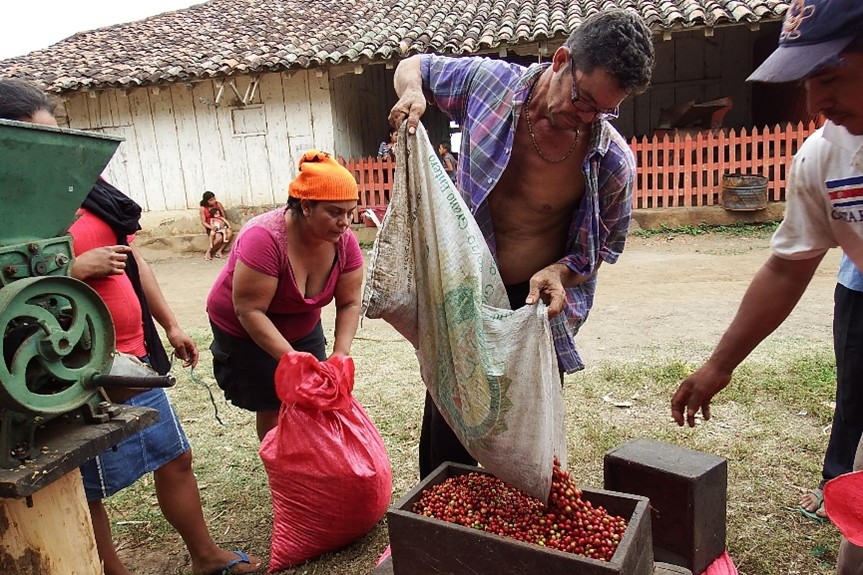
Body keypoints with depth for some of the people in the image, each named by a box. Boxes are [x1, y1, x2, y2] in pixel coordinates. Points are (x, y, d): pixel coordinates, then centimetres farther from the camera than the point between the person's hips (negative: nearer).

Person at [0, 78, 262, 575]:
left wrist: (170, 325, 14)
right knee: (89, 488, 11)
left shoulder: (86, 187, 6)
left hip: (135, 357, 7)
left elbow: (132, 258, 14)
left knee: (176, 458, 17)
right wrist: (76, 268, -22)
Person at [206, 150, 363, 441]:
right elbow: (249, 311, -32)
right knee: (273, 407, -2)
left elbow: (349, 303, -12)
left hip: (303, 327, 5)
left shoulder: (344, 240, -17)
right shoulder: (265, 238, -33)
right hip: (244, 332, -5)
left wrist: (340, 352, -25)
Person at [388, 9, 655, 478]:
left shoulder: (612, 160, -14)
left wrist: (558, 271, -21)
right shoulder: (488, 80, -13)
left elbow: (605, 245, 0)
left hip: (538, 305, 0)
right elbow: (413, 66, 6)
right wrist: (412, 92, -18)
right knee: (446, 429, 14)